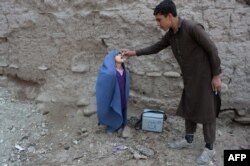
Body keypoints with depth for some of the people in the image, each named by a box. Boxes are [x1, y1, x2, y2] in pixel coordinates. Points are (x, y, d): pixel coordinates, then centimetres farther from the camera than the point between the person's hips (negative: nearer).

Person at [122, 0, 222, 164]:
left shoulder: (193, 28, -22)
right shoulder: (170, 34, 2)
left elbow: (212, 50, -18)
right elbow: (156, 48, 16)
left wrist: (216, 75, -16)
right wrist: (134, 52, 11)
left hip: (205, 77, -7)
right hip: (190, 79, 8)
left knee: (206, 111, 1)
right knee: (189, 109, 15)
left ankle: (209, 148, 16)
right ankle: (188, 139, 31)